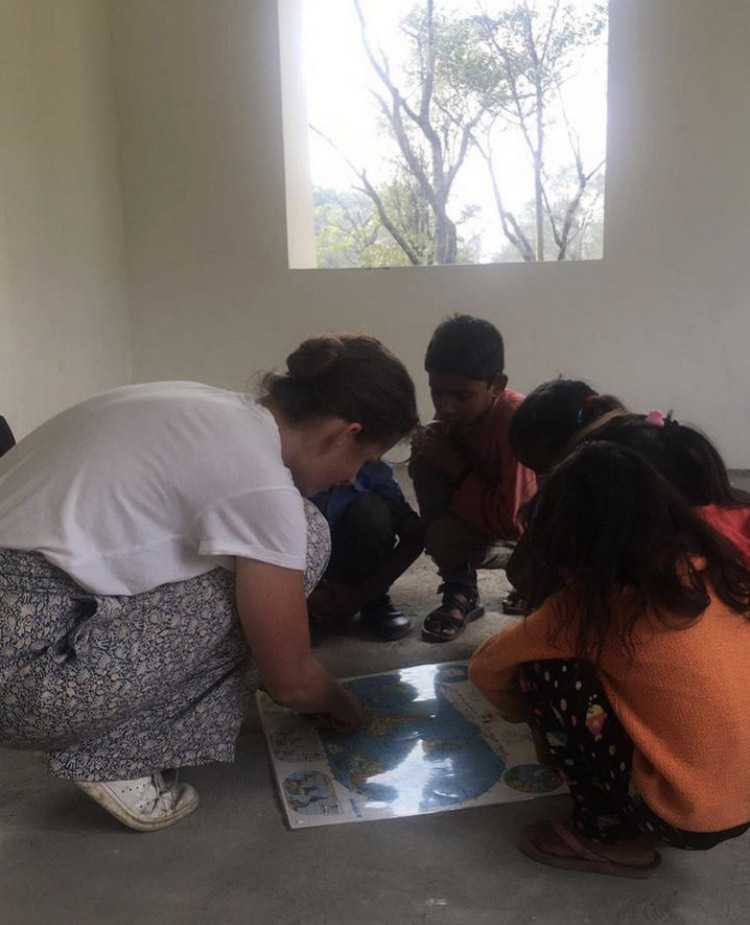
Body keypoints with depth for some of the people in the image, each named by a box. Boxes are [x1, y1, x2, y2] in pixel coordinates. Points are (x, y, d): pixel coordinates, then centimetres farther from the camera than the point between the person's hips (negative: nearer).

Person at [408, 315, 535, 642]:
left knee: (445, 534, -30)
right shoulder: (453, 412, -11)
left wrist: (458, 471, -26)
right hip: (486, 514, 8)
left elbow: (513, 521, -34)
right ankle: (459, 591, -4)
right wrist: (431, 446, -18)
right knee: (425, 465, -16)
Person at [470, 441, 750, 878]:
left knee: (541, 668, -3)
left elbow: (486, 667, -1)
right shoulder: (712, 561, 0)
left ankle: (607, 835, 7)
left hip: (686, 815, -7)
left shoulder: (596, 597, -14)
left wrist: (531, 712, 20)